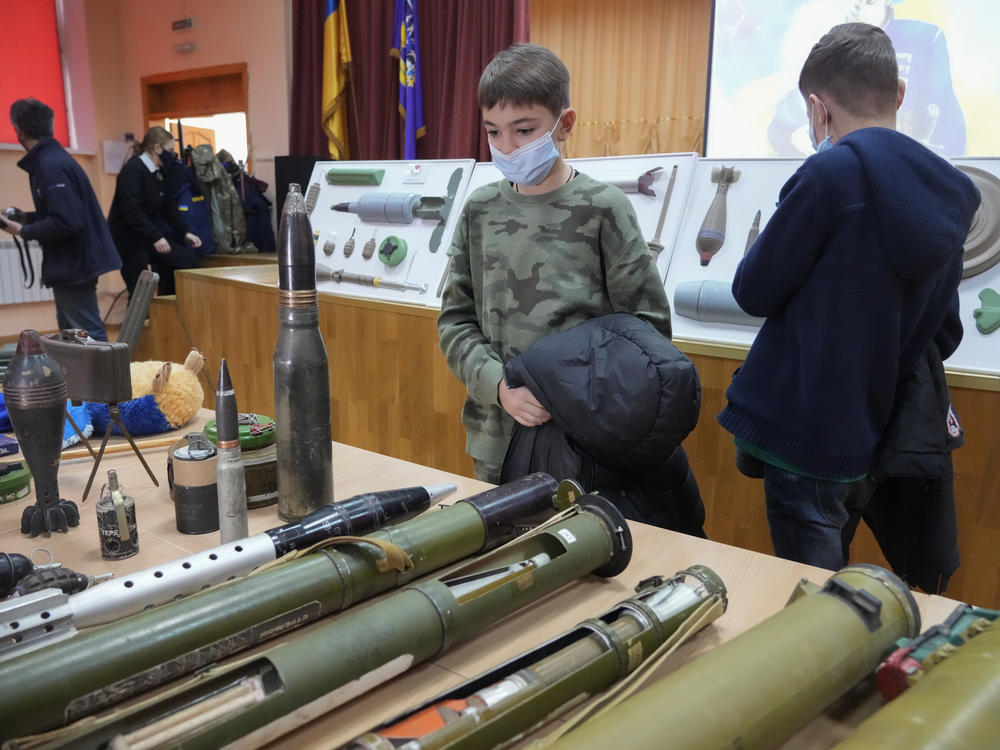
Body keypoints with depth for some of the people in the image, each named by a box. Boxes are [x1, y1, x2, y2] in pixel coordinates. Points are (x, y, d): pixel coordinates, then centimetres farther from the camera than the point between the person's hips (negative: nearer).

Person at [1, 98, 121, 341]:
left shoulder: (51, 166, -19)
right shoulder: (52, 159, 11)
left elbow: (66, 222, -25)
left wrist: (24, 232, -13)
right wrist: (24, 219, 10)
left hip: (74, 266, -10)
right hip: (71, 263, 10)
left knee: (88, 337, -6)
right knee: (70, 332, 18)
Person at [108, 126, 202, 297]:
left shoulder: (158, 173, 10)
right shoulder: (132, 170, -17)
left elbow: (169, 206, 14)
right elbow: (131, 211, -25)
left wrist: (184, 232, 4)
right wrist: (155, 238, -29)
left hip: (151, 234, 9)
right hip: (128, 238, -9)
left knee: (191, 262, -1)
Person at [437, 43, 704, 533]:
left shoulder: (602, 210, -7)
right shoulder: (480, 211, 4)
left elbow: (648, 324, -6)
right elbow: (456, 319, 4)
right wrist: (500, 387, -12)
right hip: (496, 441, 4)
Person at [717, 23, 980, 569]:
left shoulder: (833, 171, -17)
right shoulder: (948, 194, 6)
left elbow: (753, 291, -9)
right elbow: (943, 333, 12)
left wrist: (785, 234, 5)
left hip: (804, 430, -7)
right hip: (872, 438, 7)